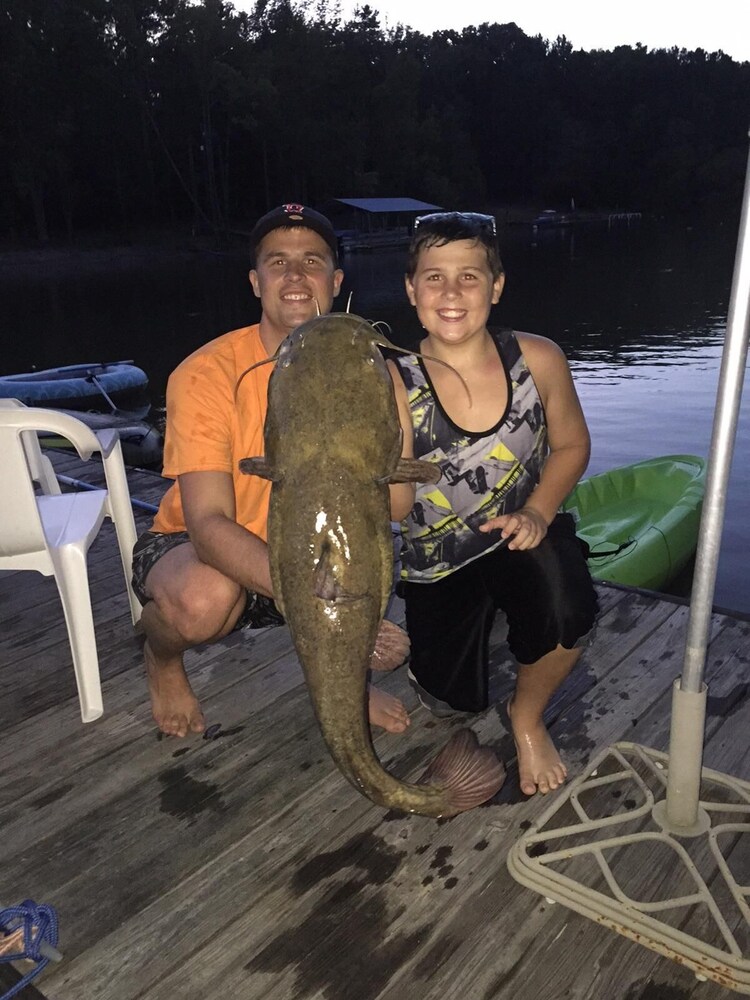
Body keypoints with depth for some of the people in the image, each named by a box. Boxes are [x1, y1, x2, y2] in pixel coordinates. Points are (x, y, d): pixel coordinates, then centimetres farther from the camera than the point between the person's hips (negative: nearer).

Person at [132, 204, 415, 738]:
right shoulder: (208, 374, -22)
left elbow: (399, 506, -21)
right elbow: (209, 523, -32)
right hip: (195, 548, -2)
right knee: (206, 599, -37)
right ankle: (163, 658, 3)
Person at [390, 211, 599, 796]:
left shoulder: (538, 361, -14)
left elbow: (571, 446, 2)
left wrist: (537, 512, -13)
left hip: (523, 536, 0)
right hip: (437, 561, 0)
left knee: (568, 612, -33)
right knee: (453, 704, 8)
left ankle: (527, 716, 3)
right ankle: (479, 620, 44)